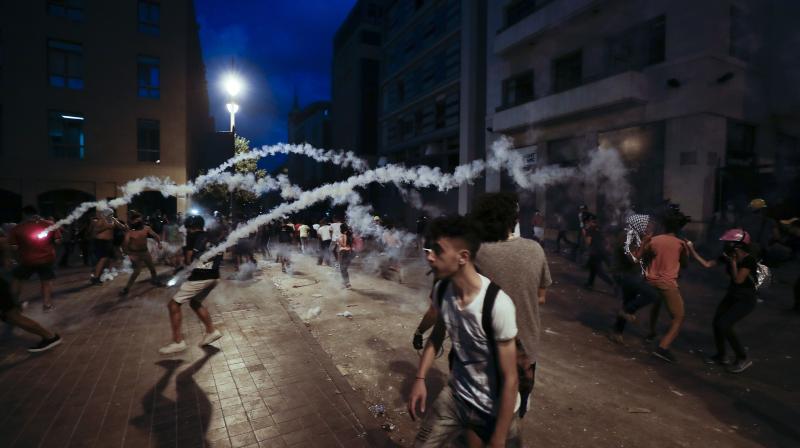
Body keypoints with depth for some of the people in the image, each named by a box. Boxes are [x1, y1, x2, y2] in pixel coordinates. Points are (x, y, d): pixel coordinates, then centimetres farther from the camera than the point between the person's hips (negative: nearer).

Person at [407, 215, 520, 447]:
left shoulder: (497, 304, -30)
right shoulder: (441, 289, -13)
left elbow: (510, 380, -21)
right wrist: (420, 378, 0)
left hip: (495, 409, -4)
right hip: (456, 396, 5)